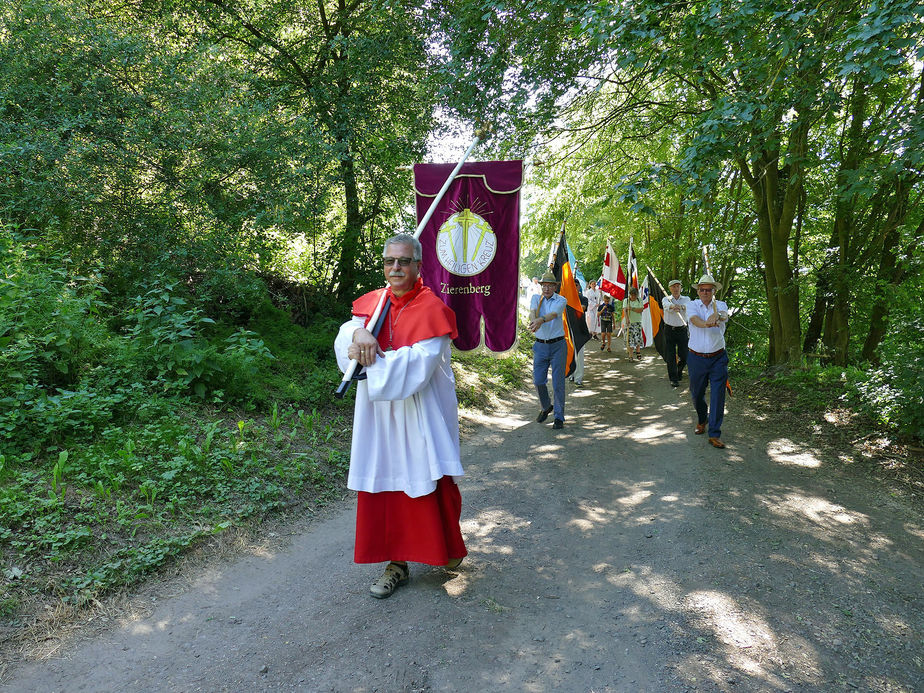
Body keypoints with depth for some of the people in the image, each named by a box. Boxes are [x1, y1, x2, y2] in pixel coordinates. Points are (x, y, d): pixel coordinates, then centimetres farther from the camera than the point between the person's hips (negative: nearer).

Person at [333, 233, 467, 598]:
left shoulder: (432, 310, -11)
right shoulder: (371, 302, 7)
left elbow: (419, 364, -20)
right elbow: (345, 340, -3)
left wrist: (371, 358, -18)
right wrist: (359, 333, -26)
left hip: (421, 417, -4)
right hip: (379, 416, 5)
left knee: (428, 485, 9)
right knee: (385, 486, 8)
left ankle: (447, 545, 36)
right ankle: (396, 562, 23)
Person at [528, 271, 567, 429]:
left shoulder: (561, 300, -3)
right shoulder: (536, 298, 6)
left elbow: (553, 314, -24)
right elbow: (532, 311, -15)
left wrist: (541, 320, -45)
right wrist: (534, 320, -40)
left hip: (557, 346, -3)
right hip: (540, 345, 3)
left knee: (558, 383, -2)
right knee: (538, 380, 7)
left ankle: (559, 416, 11)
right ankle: (546, 407, 33)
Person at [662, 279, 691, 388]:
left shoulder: (686, 299, 4)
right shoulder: (666, 299, 1)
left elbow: (688, 306, -21)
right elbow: (666, 305, -25)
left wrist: (681, 306, -45)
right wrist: (673, 306, -50)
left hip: (682, 330, 1)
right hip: (669, 330, -1)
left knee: (685, 355, 2)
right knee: (671, 356, -2)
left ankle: (679, 370, 33)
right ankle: (674, 379, 7)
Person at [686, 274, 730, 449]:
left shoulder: (720, 305, 4)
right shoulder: (692, 305, 2)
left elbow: (724, 315, -21)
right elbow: (694, 319, -20)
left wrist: (717, 316, -46)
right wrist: (707, 323, -43)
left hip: (718, 358, 0)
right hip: (696, 357, 1)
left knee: (718, 395, -5)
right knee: (696, 394, 13)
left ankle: (714, 434, 1)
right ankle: (701, 420, 41)